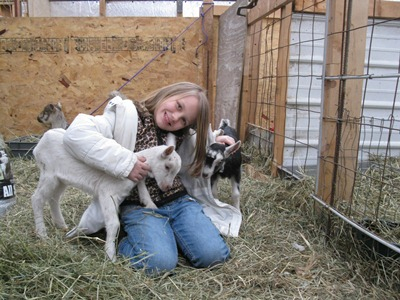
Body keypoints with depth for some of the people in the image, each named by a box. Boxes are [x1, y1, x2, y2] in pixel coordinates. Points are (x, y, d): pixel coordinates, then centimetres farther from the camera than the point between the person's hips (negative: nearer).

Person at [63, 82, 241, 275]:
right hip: (140, 207, -4)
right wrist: (125, 162, -27)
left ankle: (170, 235, 12)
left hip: (180, 201, 5)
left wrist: (214, 142, 10)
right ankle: (131, 240, 4)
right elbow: (74, 134, -24)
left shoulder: (180, 134, 8)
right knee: (160, 262, -28)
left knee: (214, 255, -16)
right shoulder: (126, 117, -11)